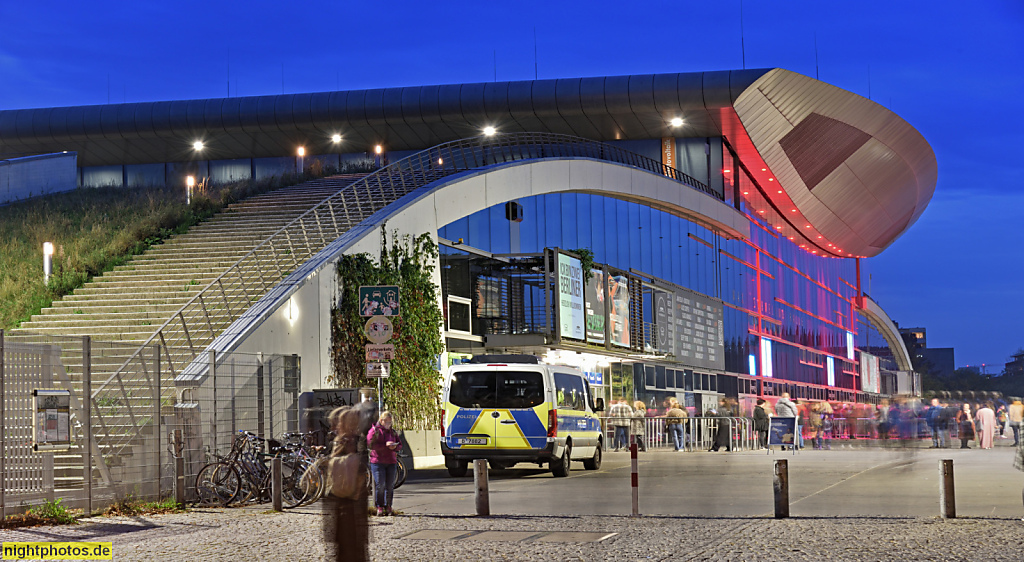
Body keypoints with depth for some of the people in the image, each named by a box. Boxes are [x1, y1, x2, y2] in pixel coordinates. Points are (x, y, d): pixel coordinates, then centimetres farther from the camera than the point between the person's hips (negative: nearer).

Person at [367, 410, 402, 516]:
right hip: (378, 461, -4)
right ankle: (379, 507, -2)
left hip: (391, 462, 5)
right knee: (380, 485, -9)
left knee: (390, 486, 3)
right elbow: (369, 444, -11)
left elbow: (400, 445, 18)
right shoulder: (375, 430, 1)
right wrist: (385, 445, -19)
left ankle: (388, 507, 9)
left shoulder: (393, 432, 17)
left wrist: (394, 447, -7)